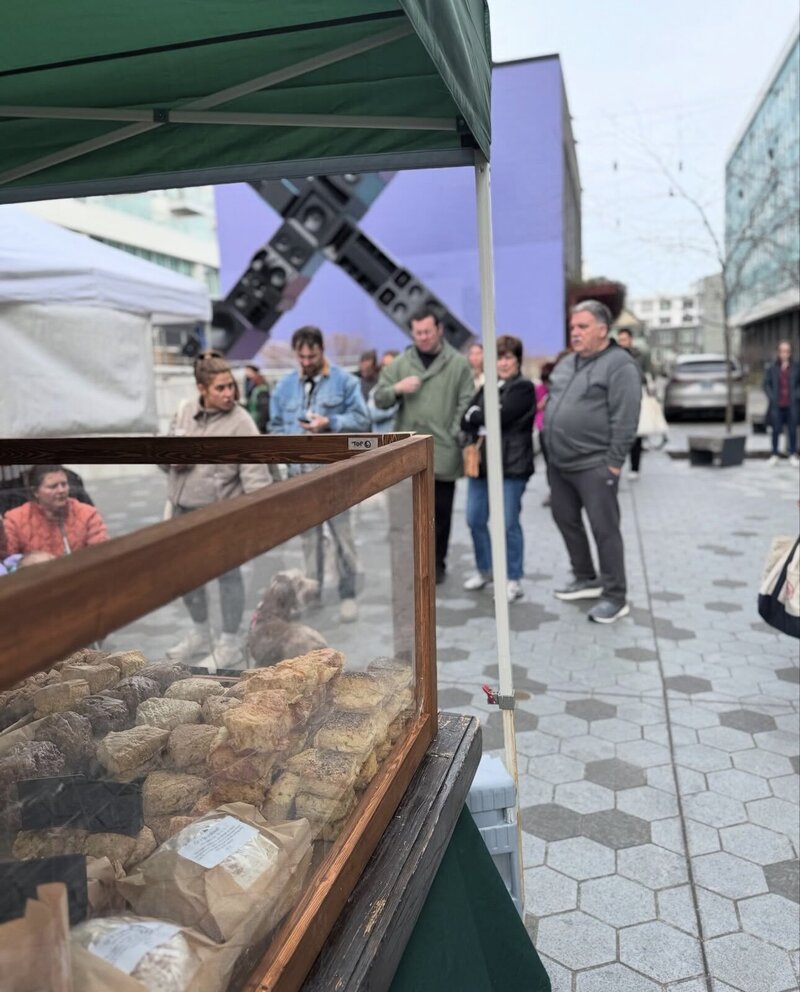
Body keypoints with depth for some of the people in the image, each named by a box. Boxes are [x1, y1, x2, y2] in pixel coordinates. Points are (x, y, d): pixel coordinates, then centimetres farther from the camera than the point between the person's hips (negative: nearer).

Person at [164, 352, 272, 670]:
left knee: (227, 574, 4)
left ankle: (230, 645, 22)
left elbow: (255, 473, -20)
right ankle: (200, 635, 41)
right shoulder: (184, 411, 3)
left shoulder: (240, 422, -15)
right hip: (183, 510, 7)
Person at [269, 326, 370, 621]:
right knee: (309, 535, 13)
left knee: (342, 534, -1)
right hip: (300, 472, 4)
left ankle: (347, 594, 12)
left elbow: (361, 420, -4)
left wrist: (330, 423, -16)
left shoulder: (344, 381, -1)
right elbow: (276, 425, 14)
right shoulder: (285, 385, 10)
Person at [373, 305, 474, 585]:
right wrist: (397, 388, -10)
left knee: (441, 511, 7)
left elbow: (466, 404, 1)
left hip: (443, 451, -1)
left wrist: (458, 438, -7)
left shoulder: (458, 363, 3)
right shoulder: (400, 363, 9)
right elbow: (379, 399, 10)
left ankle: (437, 563, 22)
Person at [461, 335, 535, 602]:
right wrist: (484, 428, -12)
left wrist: (476, 415, -1)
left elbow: (499, 418, -17)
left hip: (511, 464, -6)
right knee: (475, 520, 10)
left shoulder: (524, 387, -4)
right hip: (481, 462, 6)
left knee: (509, 523, 0)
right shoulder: (487, 387, 16)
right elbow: (465, 421, 6)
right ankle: (485, 570, 29)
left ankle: (514, 580, 12)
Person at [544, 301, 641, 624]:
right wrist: (550, 450, 15)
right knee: (565, 520, 16)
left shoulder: (619, 365, -12)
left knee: (604, 529, -2)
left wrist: (614, 462, -17)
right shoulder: (566, 363, 14)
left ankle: (615, 597, 9)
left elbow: (624, 420, -16)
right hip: (559, 463, 9)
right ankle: (586, 579, 33)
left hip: (594, 465, -8)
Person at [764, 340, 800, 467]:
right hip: (777, 405, 0)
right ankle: (774, 455, 12)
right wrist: (772, 397, -4)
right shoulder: (772, 368, 2)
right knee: (776, 430, 4)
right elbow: (766, 384, 6)